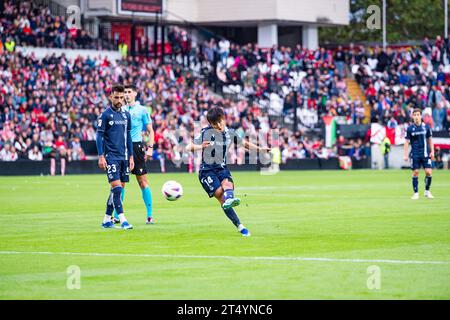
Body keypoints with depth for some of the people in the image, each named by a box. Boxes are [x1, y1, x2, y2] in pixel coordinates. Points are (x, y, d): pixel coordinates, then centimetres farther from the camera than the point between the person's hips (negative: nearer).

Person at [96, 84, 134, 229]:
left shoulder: (126, 115, 12)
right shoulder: (105, 115, -5)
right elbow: (99, 136, -6)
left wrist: (131, 156, 14)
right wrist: (101, 156, -13)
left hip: (124, 156, 6)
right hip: (111, 156, -6)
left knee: (119, 188, 6)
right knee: (116, 187, -13)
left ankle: (106, 220, 14)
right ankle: (122, 220, -16)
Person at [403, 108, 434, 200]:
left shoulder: (426, 127, 3)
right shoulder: (410, 128, -1)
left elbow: (430, 140, 11)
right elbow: (407, 141, 3)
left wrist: (432, 152, 5)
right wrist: (405, 154, -2)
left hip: (425, 154, 1)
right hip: (415, 154, -1)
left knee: (428, 172, -6)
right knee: (415, 173, -2)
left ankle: (427, 191, 11)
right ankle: (416, 193, 8)